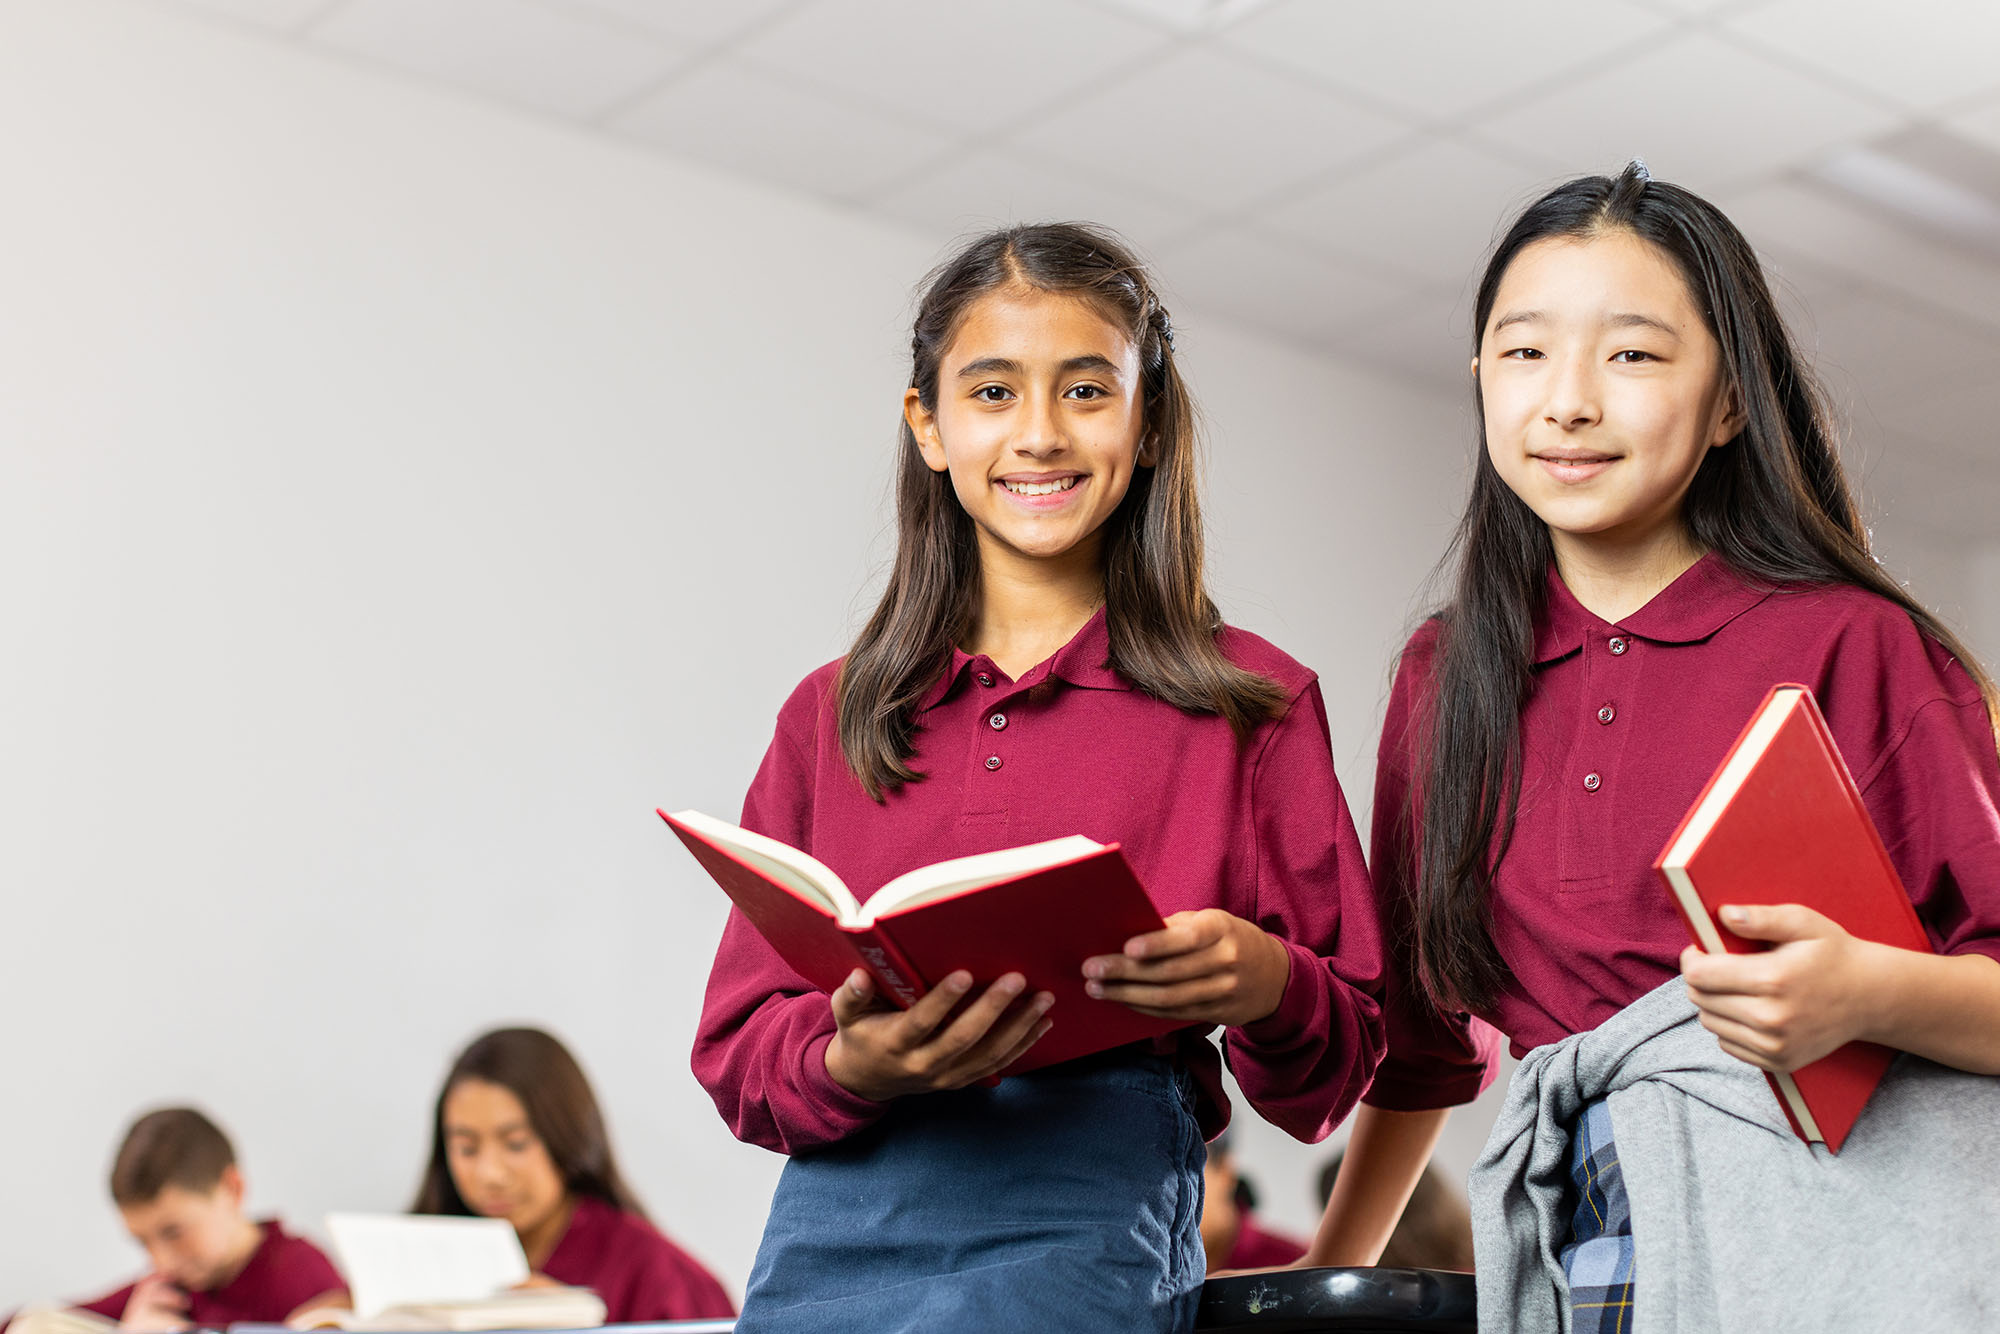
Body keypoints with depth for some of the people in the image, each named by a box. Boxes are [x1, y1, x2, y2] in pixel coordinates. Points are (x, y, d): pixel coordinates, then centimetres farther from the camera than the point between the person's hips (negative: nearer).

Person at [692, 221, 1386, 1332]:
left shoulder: (1250, 703, 8)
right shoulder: (833, 712, 14)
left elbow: (1328, 1081, 9)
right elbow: (736, 1050, 11)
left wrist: (1266, 988, -13)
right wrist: (850, 1064, -11)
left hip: (1085, 1228, -3)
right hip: (830, 1230, 3)